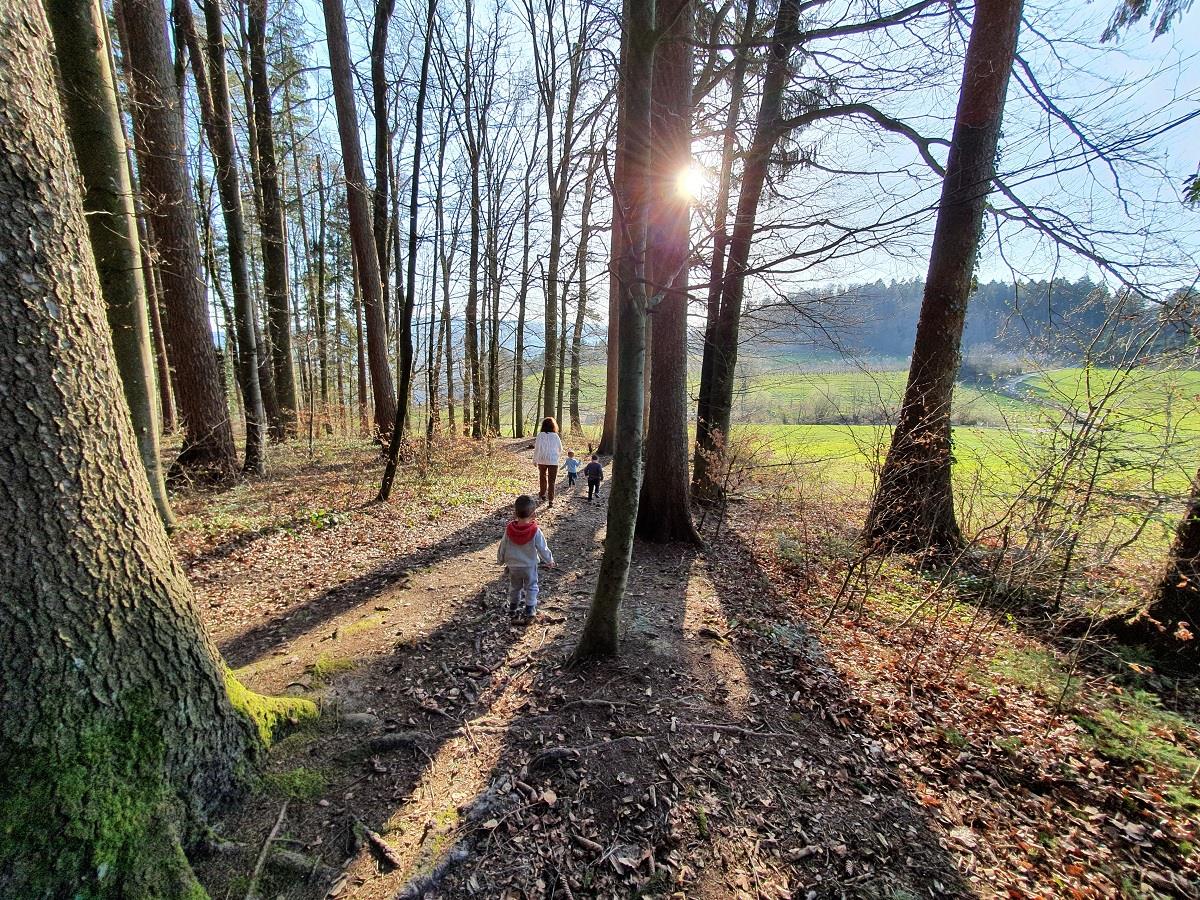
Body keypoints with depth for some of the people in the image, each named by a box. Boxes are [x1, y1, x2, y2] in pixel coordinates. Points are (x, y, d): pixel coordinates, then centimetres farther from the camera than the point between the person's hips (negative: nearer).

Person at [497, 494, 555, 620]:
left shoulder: (509, 529, -18)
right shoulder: (535, 531, -25)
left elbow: (502, 547, -5)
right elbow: (543, 548, -14)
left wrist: (500, 560, 13)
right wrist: (550, 560, 4)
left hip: (513, 566, 3)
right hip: (530, 566, -3)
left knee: (514, 587, 24)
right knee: (531, 587, 18)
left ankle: (513, 607, 37)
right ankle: (529, 608, 24)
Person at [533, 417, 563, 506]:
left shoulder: (540, 435, -10)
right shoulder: (555, 436, -9)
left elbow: (536, 448, -7)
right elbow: (560, 449, 2)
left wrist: (535, 460, 6)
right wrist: (558, 455, 23)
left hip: (542, 460, 1)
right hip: (553, 460, -1)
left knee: (542, 477, 23)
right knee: (552, 481, 4)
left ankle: (543, 494, 39)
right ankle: (551, 500, 0)